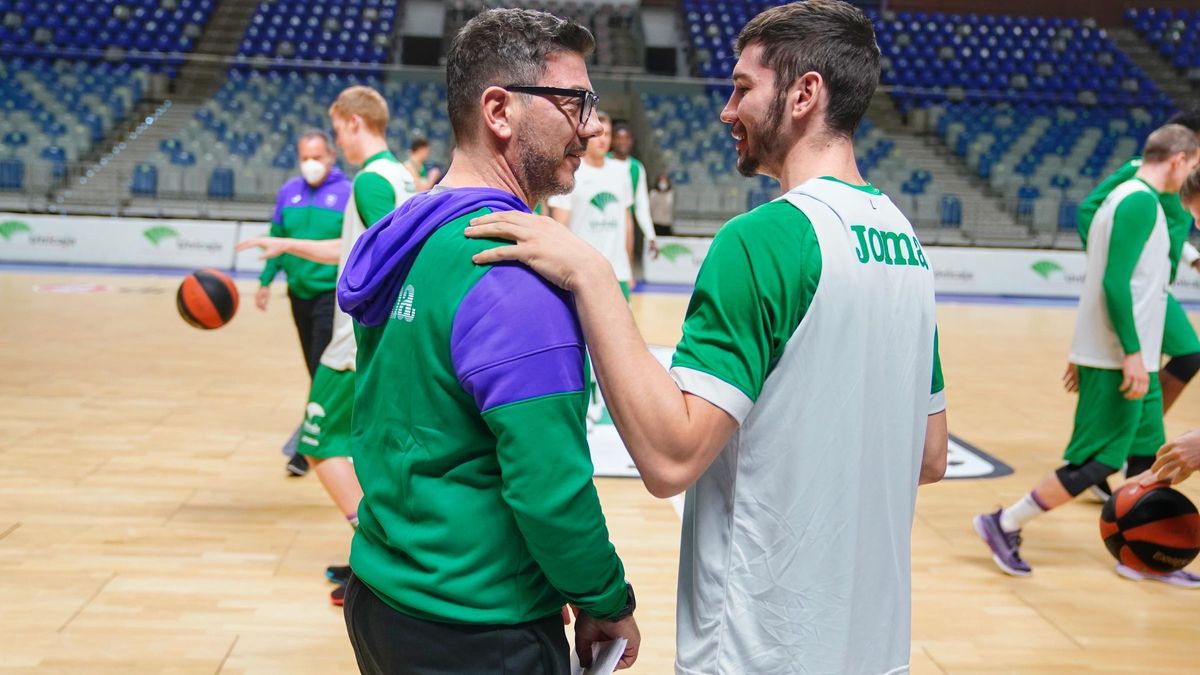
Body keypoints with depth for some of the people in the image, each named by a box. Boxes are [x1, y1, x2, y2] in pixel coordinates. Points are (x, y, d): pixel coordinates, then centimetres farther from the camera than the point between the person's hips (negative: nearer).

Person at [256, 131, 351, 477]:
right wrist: (266, 281, 10)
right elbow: (277, 239, 14)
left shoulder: (347, 193, -9)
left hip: (332, 293, -6)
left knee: (323, 371, -9)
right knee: (316, 369, 16)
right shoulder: (289, 192, 6)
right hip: (299, 292, 6)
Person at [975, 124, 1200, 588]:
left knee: (1149, 455, 13)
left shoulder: (1130, 198, 16)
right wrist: (1132, 353, -24)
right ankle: (1005, 525, 2)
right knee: (1098, 462, -6)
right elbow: (1115, 281, -23)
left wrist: (1087, 353, 22)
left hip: (1126, 357, 10)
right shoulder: (1141, 201, -15)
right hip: (1121, 360, -10)